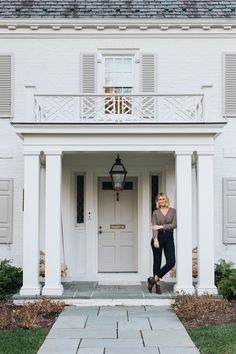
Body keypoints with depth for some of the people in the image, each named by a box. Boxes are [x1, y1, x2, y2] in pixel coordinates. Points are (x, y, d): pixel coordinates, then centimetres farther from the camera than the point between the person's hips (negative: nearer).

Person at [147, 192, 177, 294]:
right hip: (158, 237, -1)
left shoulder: (173, 211, 7)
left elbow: (174, 225, -4)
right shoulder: (155, 213, 5)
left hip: (169, 237, 1)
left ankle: (154, 278, 3)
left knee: (171, 262, -10)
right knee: (157, 262, 2)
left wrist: (161, 226, -11)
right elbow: (154, 227, -5)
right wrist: (155, 239, -20)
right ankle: (157, 284, 11)